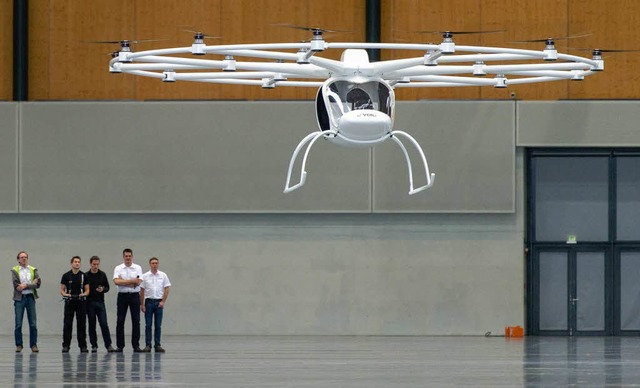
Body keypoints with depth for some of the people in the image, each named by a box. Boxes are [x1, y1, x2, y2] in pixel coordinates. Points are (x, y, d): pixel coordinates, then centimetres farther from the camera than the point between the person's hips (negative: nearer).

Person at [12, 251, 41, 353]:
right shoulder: (15, 271, 3)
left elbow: (38, 283, -2)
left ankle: (33, 345, 4)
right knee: (18, 323, -2)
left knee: (33, 323, -1)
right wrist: (32, 284, -11)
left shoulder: (33, 270, 10)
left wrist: (26, 285, -11)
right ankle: (18, 345, 5)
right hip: (19, 298, -2)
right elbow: (16, 285, -9)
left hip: (30, 297, 2)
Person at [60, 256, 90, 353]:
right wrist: (65, 294, -18)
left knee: (81, 325, 1)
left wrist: (83, 294, -15)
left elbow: (87, 290, 6)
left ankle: (83, 346, 5)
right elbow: (62, 290, 3)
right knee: (67, 324, -2)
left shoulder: (83, 276, 5)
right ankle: (66, 345, 2)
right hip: (69, 303, -1)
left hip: (81, 302, 1)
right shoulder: (66, 276, 2)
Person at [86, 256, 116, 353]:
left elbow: (107, 288, 8)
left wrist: (103, 289, -13)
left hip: (100, 302, 0)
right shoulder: (86, 275, 3)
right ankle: (94, 345, 9)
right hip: (90, 303, 0)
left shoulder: (102, 275, 6)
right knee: (92, 325, 3)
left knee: (104, 324, -7)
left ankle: (108, 345, -5)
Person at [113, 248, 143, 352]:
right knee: (120, 321, 0)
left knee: (136, 321, 0)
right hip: (122, 296, 0)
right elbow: (116, 281, -14)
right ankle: (120, 346, 4)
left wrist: (122, 281, -10)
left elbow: (138, 282, -9)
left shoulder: (138, 268, 4)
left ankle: (136, 345, 4)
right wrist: (131, 281, -14)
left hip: (134, 296, 0)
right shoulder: (118, 268, 3)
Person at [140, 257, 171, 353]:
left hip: (159, 302, 0)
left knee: (158, 325, 2)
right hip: (148, 301, 0)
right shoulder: (145, 276, 2)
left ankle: (158, 345, 6)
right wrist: (142, 304, -3)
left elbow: (166, 289, 2)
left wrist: (163, 302, -8)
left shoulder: (163, 276, 3)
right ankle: (148, 345, 2)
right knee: (148, 324, -1)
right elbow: (142, 291, 2)